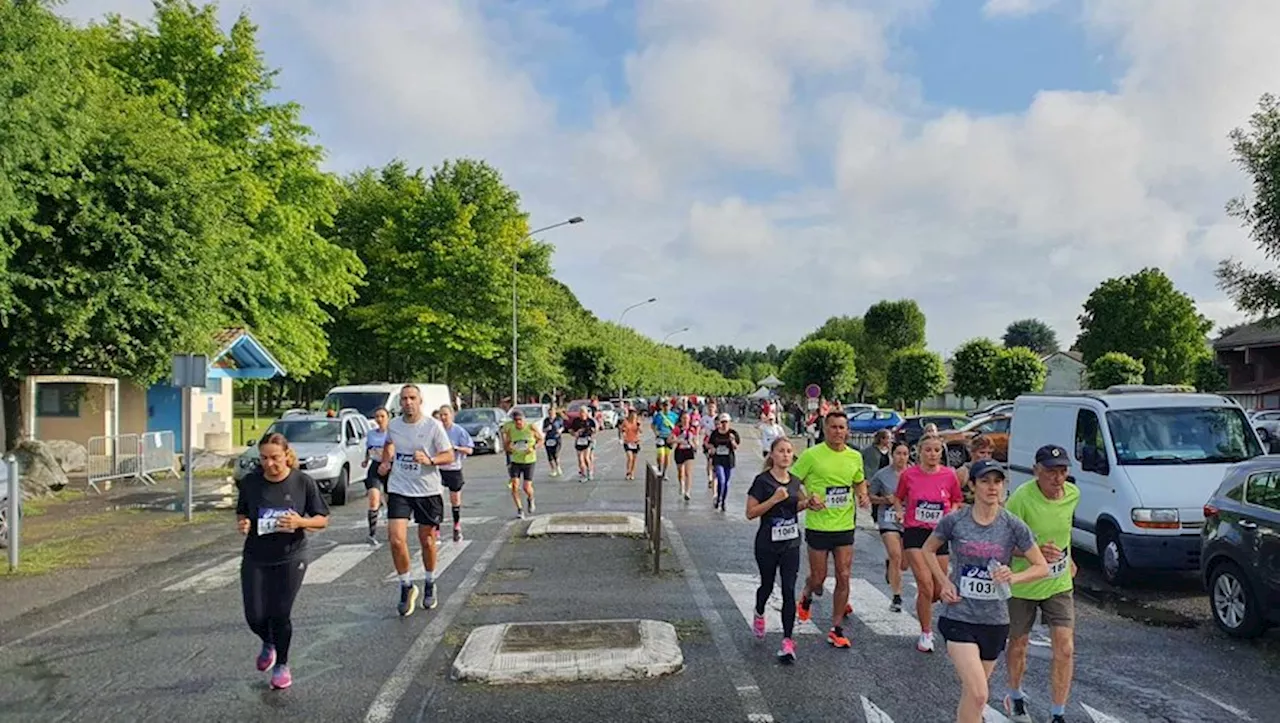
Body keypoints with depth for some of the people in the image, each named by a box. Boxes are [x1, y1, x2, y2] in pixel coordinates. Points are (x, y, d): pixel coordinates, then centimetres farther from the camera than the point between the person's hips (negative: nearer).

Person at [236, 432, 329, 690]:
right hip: (255, 559, 2)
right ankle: (268, 644, 35)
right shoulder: (250, 482, -4)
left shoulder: (303, 482, -9)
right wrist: (242, 524, -12)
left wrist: (301, 522, -22)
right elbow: (241, 513, 11)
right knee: (255, 617, -1)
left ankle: (281, 665, 25)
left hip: (290, 559, -2)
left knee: (280, 615, -1)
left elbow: (323, 519, -3)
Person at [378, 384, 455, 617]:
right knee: (396, 540, -12)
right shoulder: (393, 425, 2)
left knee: (427, 541, 10)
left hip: (428, 491, -2)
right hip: (399, 490, 2)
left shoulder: (433, 426, -9)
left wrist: (430, 460, -24)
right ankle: (406, 586, 9)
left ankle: (430, 585, 34)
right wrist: (385, 462, 8)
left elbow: (449, 455, -7)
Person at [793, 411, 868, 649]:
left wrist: (863, 495, 1)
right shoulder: (811, 455, -10)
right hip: (818, 526, -4)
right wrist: (808, 500, -20)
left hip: (845, 525, 4)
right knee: (818, 578, 5)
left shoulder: (855, 457, 5)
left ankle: (836, 629, 15)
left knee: (843, 578, 2)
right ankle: (807, 597, 41)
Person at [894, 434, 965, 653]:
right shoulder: (908, 475, -4)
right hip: (915, 532, -2)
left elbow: (957, 501, 12)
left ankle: (923, 608, 43)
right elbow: (898, 497, 12)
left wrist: (951, 514, -7)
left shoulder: (949, 475, -2)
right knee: (926, 584, -13)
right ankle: (926, 633, 4)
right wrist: (899, 511, -7)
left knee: (939, 590, 7)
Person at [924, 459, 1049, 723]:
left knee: (972, 691, 16)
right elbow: (928, 550, 10)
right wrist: (943, 582, -3)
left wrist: (1014, 577, -18)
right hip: (959, 616, -2)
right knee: (978, 694, -14)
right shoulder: (955, 521, -7)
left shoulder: (1014, 526, -5)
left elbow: (1042, 567, 1)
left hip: (995, 620, 2)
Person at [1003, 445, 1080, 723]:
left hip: (1059, 584, 4)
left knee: (1065, 650, -4)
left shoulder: (1073, 494, -6)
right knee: (1019, 644, 15)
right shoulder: (1022, 498, -25)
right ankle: (1015, 696, 41)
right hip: (1022, 584, -3)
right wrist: (1035, 551, -32)